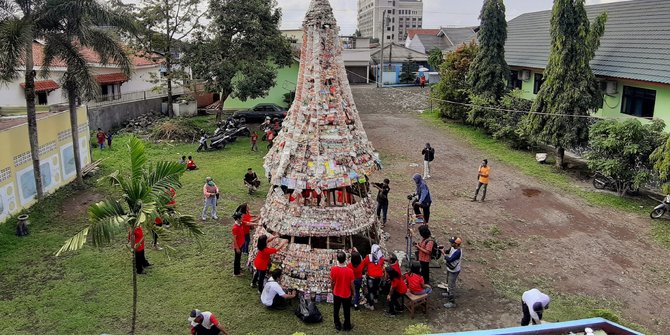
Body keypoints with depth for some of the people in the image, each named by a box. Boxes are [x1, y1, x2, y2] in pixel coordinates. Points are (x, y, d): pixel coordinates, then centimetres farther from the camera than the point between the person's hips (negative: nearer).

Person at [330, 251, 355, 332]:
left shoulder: (333, 269, -22)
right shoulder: (350, 271, -26)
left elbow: (332, 282, -7)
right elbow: (352, 284, -13)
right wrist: (353, 292, 7)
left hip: (336, 293, 1)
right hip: (347, 294, -1)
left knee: (336, 310, 23)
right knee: (347, 311, 20)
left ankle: (337, 325, 39)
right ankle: (347, 326, 37)